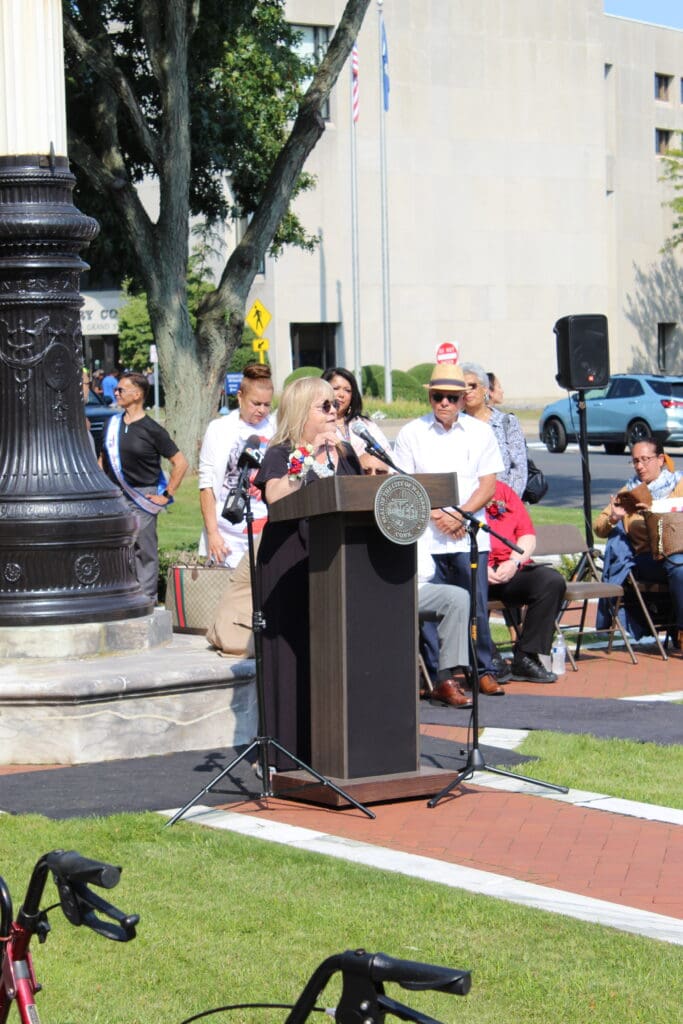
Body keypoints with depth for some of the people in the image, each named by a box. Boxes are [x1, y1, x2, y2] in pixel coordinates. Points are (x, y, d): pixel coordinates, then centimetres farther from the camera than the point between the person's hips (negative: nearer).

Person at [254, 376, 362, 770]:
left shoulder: (345, 453, 17)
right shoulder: (281, 455, -1)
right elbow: (275, 496, -21)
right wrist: (310, 456, -25)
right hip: (292, 565, -5)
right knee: (296, 653, -6)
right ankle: (295, 750, -3)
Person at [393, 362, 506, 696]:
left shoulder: (479, 432, 10)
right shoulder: (411, 433, 8)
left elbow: (488, 485, 6)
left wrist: (460, 516, -8)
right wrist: (436, 515, -9)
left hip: (469, 535, 0)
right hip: (425, 537, 0)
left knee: (476, 607, -3)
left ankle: (483, 671, 9)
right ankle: (437, 676, 3)